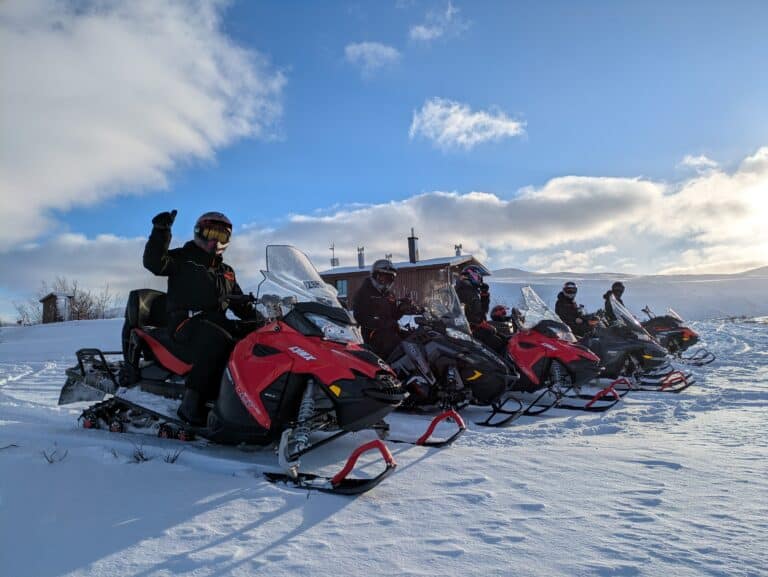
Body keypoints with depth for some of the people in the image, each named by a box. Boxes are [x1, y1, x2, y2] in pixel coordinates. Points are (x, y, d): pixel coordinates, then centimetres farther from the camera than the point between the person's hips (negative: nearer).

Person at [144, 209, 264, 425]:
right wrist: (160, 232, -17)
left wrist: (259, 318, 12)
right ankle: (192, 403, -36)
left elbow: (241, 304, 27)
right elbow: (153, 262, -8)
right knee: (218, 341, -37)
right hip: (186, 320, -6)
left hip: (216, 322, 6)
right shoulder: (183, 259, 10)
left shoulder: (226, 272, 27)